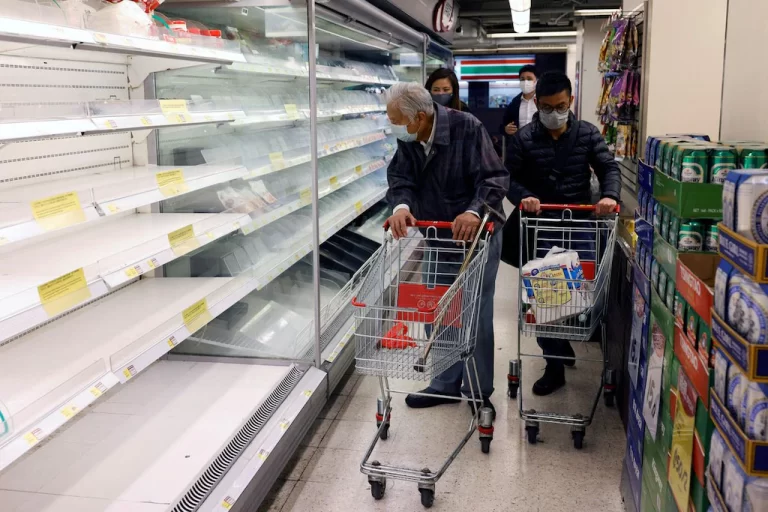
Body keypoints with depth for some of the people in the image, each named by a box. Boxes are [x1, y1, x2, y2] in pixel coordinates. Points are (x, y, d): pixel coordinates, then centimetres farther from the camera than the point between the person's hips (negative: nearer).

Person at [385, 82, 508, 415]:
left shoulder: (467, 128, -23)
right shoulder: (408, 138, -5)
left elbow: (495, 177, -25)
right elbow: (400, 176, -10)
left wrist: (475, 212, -43)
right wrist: (401, 206, -32)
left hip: (477, 234, -6)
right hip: (437, 236, 6)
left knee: (476, 315, 3)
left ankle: (479, 391, 20)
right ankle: (446, 385, 28)